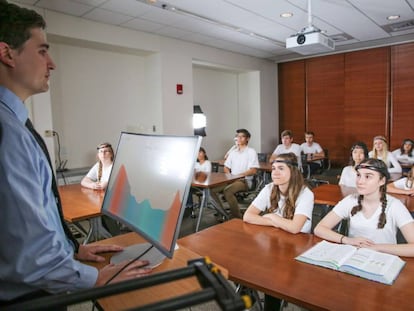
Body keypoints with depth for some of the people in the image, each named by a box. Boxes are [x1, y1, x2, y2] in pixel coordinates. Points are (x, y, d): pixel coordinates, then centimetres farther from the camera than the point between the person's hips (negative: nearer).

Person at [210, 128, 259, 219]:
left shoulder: (251, 152, -1)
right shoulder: (233, 152, 18)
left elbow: (253, 170, -10)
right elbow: (226, 167, 20)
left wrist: (238, 175, -17)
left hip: (245, 180, -6)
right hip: (232, 180, 6)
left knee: (227, 190, -34)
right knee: (212, 189, -16)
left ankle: (238, 217, -20)